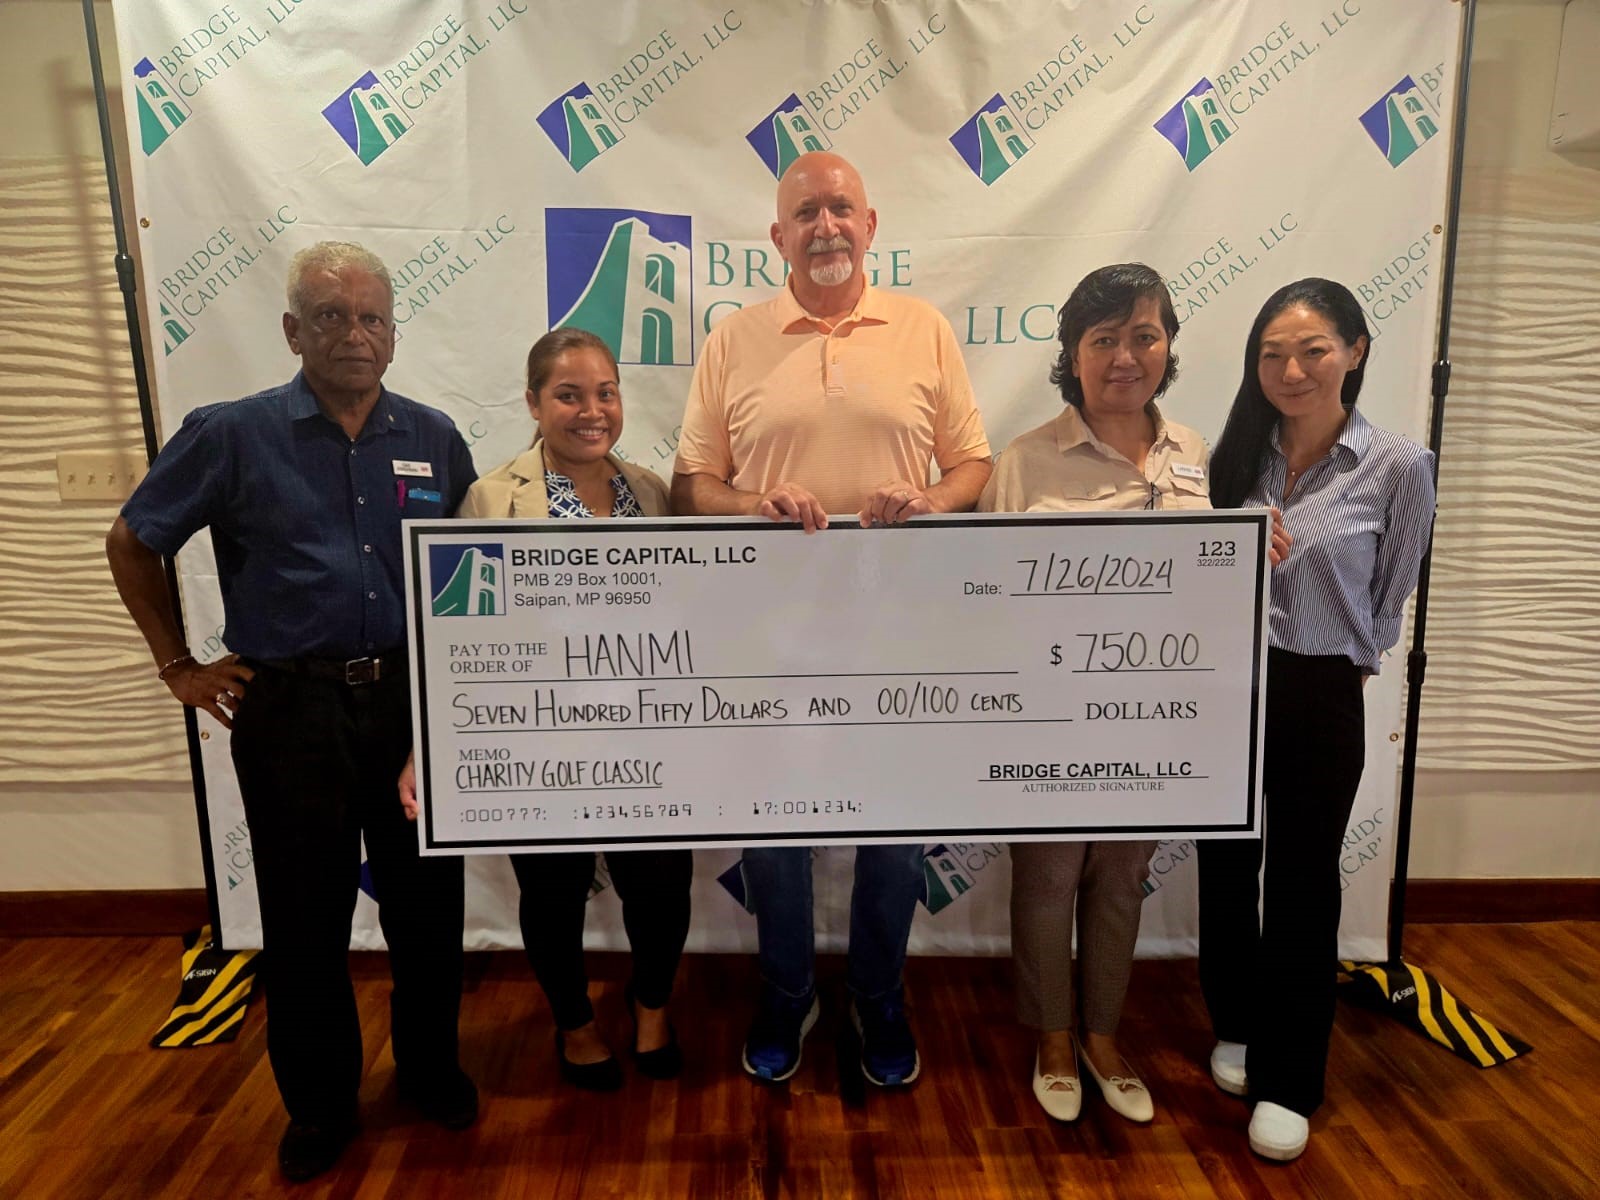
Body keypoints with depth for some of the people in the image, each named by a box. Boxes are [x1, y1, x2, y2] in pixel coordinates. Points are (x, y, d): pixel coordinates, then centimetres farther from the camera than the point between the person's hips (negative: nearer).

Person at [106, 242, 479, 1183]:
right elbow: (132, 544, 7)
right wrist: (181, 666, 5)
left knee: (428, 900, 12)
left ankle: (431, 1066, 35)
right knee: (306, 914, 10)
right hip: (289, 709, -2)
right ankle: (319, 1103, 32)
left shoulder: (434, 438, 5)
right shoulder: (232, 435, -3)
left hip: (413, 700, 2)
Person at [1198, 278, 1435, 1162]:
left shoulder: (1396, 466, -8)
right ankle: (1237, 1029, 39)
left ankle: (1287, 1082, 26)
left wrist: (1346, 657, 7)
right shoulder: (1237, 454, 1)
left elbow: (1389, 599, 3)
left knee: (1302, 885, 8)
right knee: (1225, 869, 15)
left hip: (1319, 697, -3)